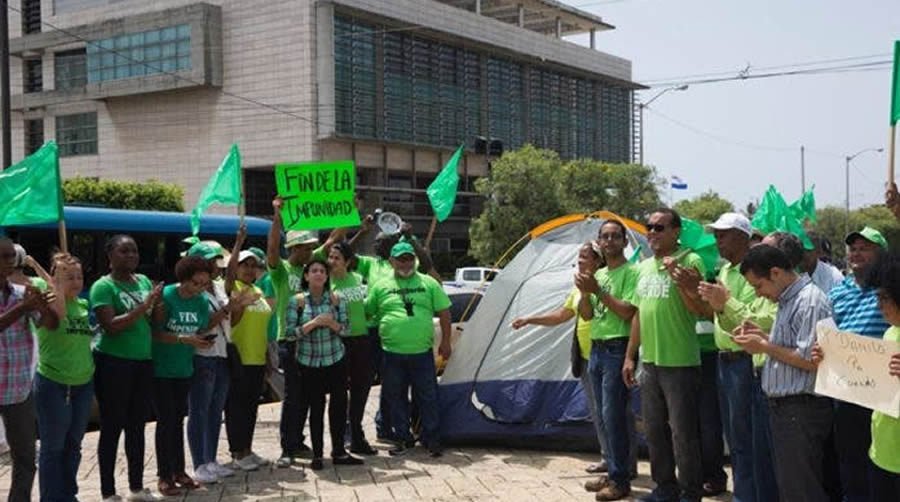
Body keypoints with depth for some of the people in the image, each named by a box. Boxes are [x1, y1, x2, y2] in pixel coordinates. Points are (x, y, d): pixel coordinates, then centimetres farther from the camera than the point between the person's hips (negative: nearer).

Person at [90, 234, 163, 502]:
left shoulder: (143, 281, 9)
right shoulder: (103, 286, -10)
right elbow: (110, 326, -21)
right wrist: (144, 305, -21)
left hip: (143, 361, 6)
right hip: (113, 363, -6)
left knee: (137, 426, 14)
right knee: (112, 428, 1)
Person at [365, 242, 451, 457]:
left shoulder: (429, 283, 6)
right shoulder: (380, 287, 5)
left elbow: (444, 312, 7)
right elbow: (365, 313, 11)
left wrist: (445, 341, 3)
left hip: (422, 352, -1)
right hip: (392, 354, 1)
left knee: (428, 398, 3)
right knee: (396, 399, 8)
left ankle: (432, 439, 13)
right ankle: (402, 439, 20)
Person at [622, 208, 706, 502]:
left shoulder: (689, 261, -9)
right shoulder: (644, 267, 13)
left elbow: (698, 309, -15)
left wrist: (679, 278, -29)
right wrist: (630, 356, 17)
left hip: (680, 362, -8)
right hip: (649, 360, 8)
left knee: (683, 431, -1)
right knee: (654, 428, 15)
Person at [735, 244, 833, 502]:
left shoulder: (810, 302, -17)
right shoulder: (788, 300, 15)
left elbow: (812, 361, -23)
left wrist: (765, 347, -14)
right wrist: (763, 335, 7)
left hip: (802, 410, -10)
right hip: (783, 407, 10)